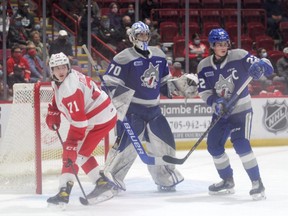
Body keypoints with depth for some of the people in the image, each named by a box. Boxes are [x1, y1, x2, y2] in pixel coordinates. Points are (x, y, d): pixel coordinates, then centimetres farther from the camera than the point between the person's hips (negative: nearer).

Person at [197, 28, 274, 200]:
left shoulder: (239, 56, -15)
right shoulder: (204, 66, -2)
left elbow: (267, 66, -18)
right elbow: (204, 91, 0)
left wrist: (260, 66, -42)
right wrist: (215, 102, -20)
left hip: (241, 110, -6)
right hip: (221, 112, 6)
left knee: (241, 144, -22)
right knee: (214, 146, 10)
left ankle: (257, 183, -16)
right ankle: (228, 181, 30)